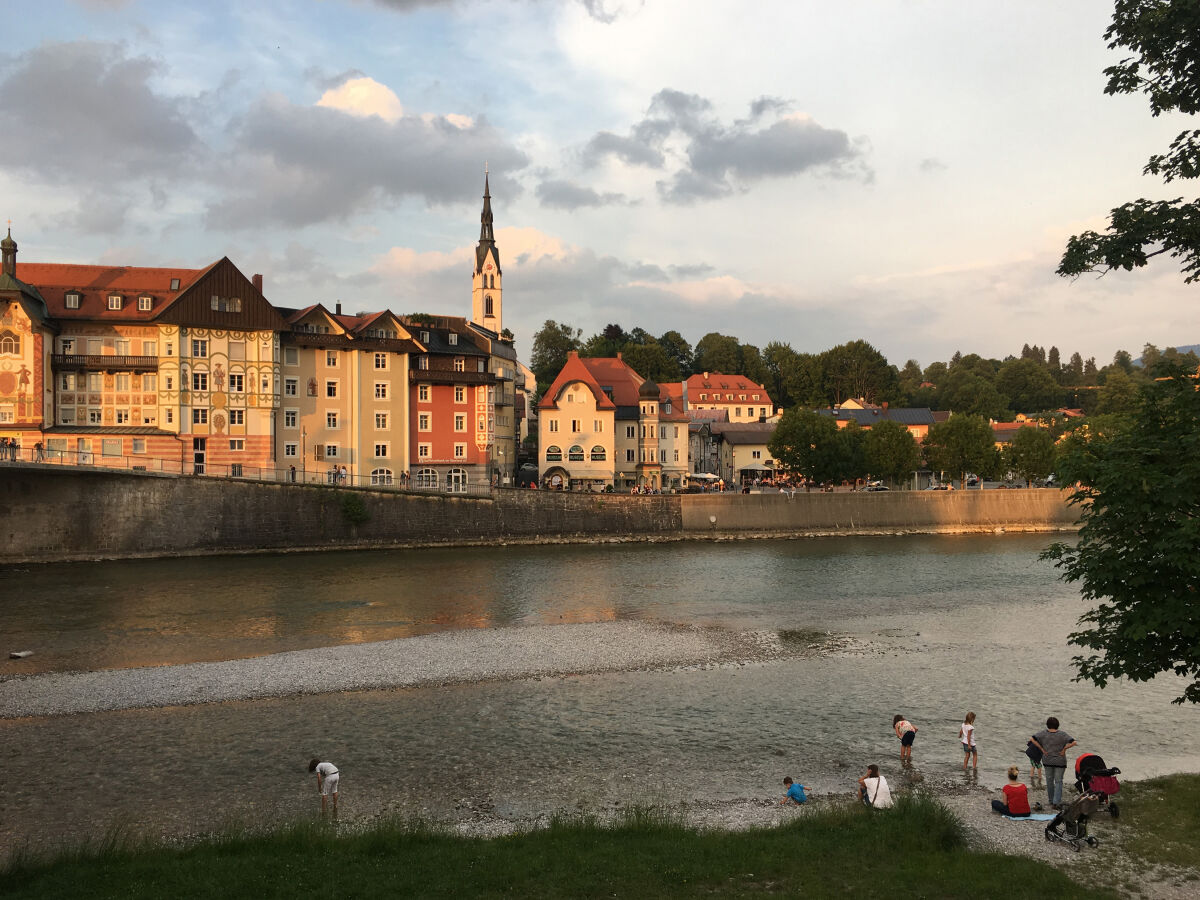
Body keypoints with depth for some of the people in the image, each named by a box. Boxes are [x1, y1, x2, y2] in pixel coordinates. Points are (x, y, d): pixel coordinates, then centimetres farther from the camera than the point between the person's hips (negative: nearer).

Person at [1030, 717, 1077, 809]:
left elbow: (1033, 740, -15)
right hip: (1059, 761, -2)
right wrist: (1064, 749, -9)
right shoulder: (1062, 734, -13)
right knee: (1058, 781, 4)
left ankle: (1051, 801, 27)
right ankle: (1056, 802, -5)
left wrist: (1042, 749, -8)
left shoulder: (1043, 734, -8)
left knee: (1049, 781, 17)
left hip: (1047, 760, 2)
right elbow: (1073, 742, -20)